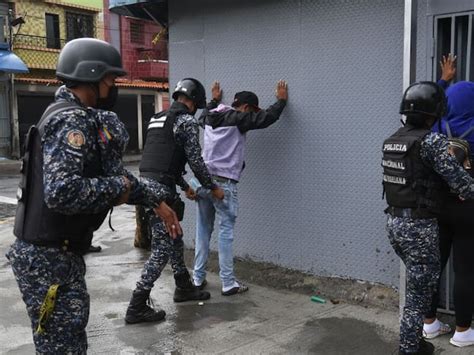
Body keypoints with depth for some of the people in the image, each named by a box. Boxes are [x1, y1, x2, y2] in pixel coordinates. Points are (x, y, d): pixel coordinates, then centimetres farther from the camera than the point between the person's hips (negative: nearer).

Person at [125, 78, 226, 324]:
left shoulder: (158, 118, 20)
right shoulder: (187, 121, -7)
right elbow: (195, 161, -8)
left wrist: (185, 187, 33)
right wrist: (213, 188, 6)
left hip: (146, 183, 9)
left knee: (174, 239, 22)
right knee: (162, 248, -3)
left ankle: (184, 288, 37)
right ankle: (136, 308, 0)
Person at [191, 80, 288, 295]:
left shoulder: (212, 116, 13)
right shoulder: (237, 119, -8)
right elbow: (266, 118, -6)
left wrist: (214, 100, 53)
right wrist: (281, 100, 10)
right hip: (223, 183, -7)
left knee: (203, 230, 12)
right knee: (226, 231, -2)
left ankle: (198, 278, 17)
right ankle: (228, 284, 3)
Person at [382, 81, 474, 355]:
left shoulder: (392, 141, 9)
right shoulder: (432, 141, -15)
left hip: (395, 221, 8)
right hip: (419, 226, -8)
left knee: (419, 284, 22)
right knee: (420, 291, 4)